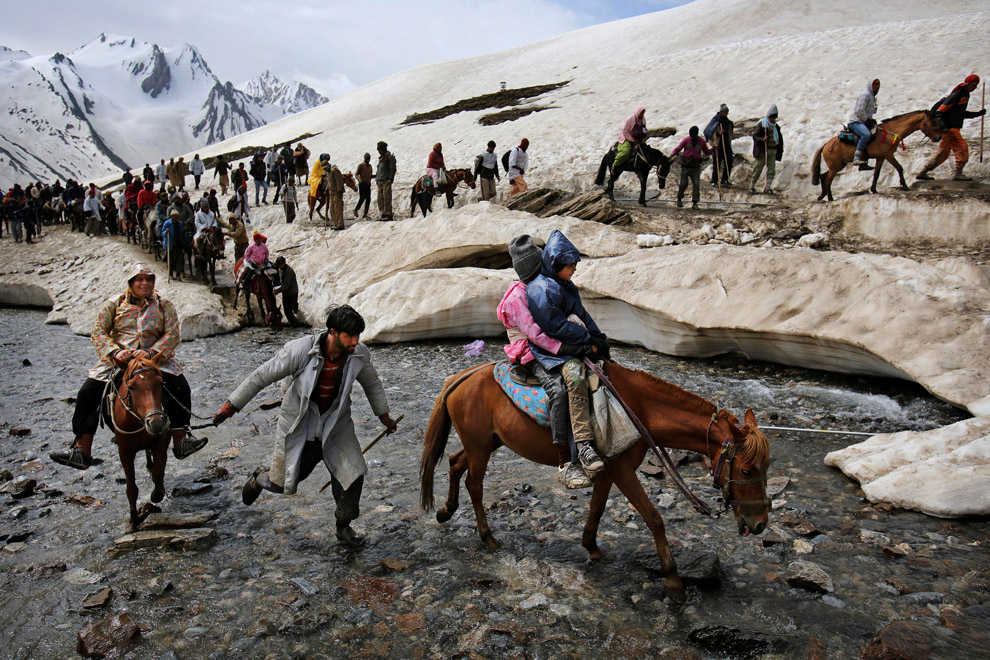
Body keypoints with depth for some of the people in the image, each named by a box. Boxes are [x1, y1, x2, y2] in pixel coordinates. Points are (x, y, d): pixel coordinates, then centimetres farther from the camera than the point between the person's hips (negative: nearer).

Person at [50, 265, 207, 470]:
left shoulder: (164, 305, 4)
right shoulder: (114, 304, 6)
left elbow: (172, 335, -4)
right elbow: (99, 332, 1)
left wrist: (150, 352, -20)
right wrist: (115, 352, -17)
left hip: (156, 359, -1)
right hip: (118, 360, 1)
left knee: (179, 387, -26)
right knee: (88, 393, -15)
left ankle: (180, 441, -19)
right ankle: (81, 450, -7)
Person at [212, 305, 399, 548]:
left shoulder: (360, 354, -17)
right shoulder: (300, 350, -29)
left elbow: (371, 383, 5)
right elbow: (261, 377, -17)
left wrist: (384, 416, 16)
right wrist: (229, 407, -11)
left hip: (335, 423, 3)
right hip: (299, 424, -2)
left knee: (352, 474, -7)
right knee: (281, 484, 10)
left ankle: (343, 527, 19)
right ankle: (260, 479, 48)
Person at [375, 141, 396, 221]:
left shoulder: (390, 157, -3)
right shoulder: (381, 158, 22)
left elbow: (393, 169, -9)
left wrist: (390, 179, -16)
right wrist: (377, 178, 18)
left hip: (386, 181, -9)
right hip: (380, 181, 9)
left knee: (386, 198, -10)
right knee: (380, 199, 6)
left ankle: (388, 215, -9)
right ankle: (382, 214, 9)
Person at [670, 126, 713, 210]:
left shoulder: (702, 141, 3)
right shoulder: (686, 140, -3)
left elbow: (707, 152, 15)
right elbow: (678, 148, 2)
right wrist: (672, 154, -17)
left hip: (696, 167, 1)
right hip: (685, 166, -1)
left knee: (696, 184, -7)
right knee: (683, 184, -1)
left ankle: (695, 203, -3)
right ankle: (679, 199, 21)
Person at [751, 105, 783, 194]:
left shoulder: (776, 126, 14)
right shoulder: (761, 124, -3)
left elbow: (780, 139, 21)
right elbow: (755, 136, -10)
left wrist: (780, 151, 14)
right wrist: (762, 139, -29)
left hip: (773, 151, 5)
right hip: (762, 151, -5)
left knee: (771, 170, -2)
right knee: (758, 169, 0)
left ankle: (768, 188, 2)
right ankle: (752, 186, 13)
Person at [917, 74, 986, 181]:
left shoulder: (965, 95, 16)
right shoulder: (955, 95, -14)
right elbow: (939, 112, -19)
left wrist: (977, 114, 21)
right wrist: (942, 126, -30)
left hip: (953, 128, 10)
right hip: (949, 128, -10)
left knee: (943, 152, 12)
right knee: (962, 148, -12)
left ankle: (923, 172, 15)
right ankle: (958, 174, -10)